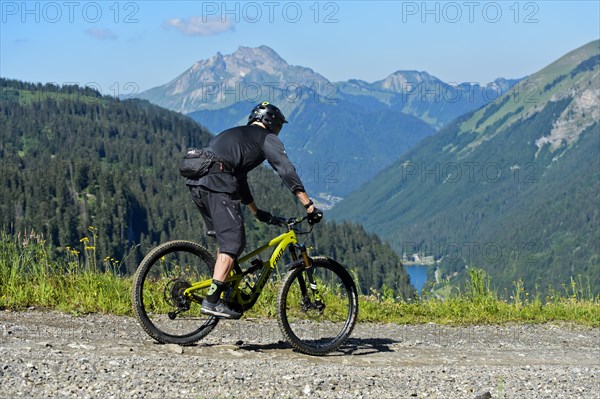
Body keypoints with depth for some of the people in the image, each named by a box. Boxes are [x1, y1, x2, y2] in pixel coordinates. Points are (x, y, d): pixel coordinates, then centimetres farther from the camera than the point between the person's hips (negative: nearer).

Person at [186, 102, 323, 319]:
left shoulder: (234, 134, 37)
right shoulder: (267, 138, 13)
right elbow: (287, 172, 1)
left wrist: (257, 212, 45)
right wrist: (310, 207, -1)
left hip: (195, 182, 8)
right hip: (218, 184, -8)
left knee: (227, 239, 19)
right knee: (232, 242, -6)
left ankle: (226, 292, 18)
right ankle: (212, 301, -13)